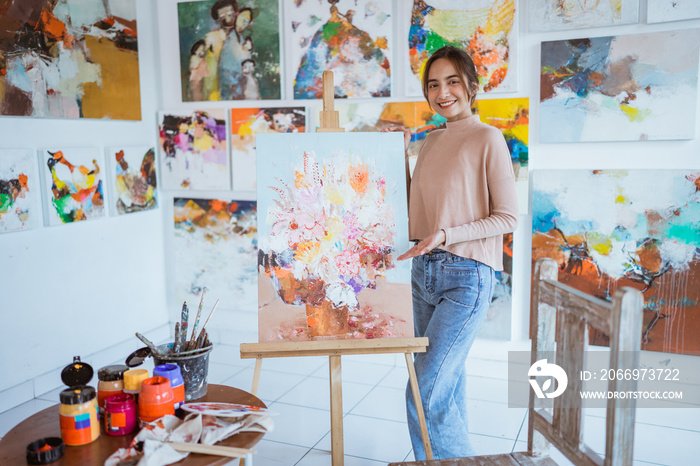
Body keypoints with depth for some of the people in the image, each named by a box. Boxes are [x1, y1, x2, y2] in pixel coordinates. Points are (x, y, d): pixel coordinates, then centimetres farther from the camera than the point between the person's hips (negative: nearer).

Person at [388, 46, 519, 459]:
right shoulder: (432, 141, 13)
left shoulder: (488, 138, -7)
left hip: (467, 277, -7)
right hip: (424, 272, 7)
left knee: (424, 394, -7)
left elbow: (508, 218, -9)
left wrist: (445, 235, -19)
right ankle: (452, 456, 33)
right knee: (448, 384, 17)